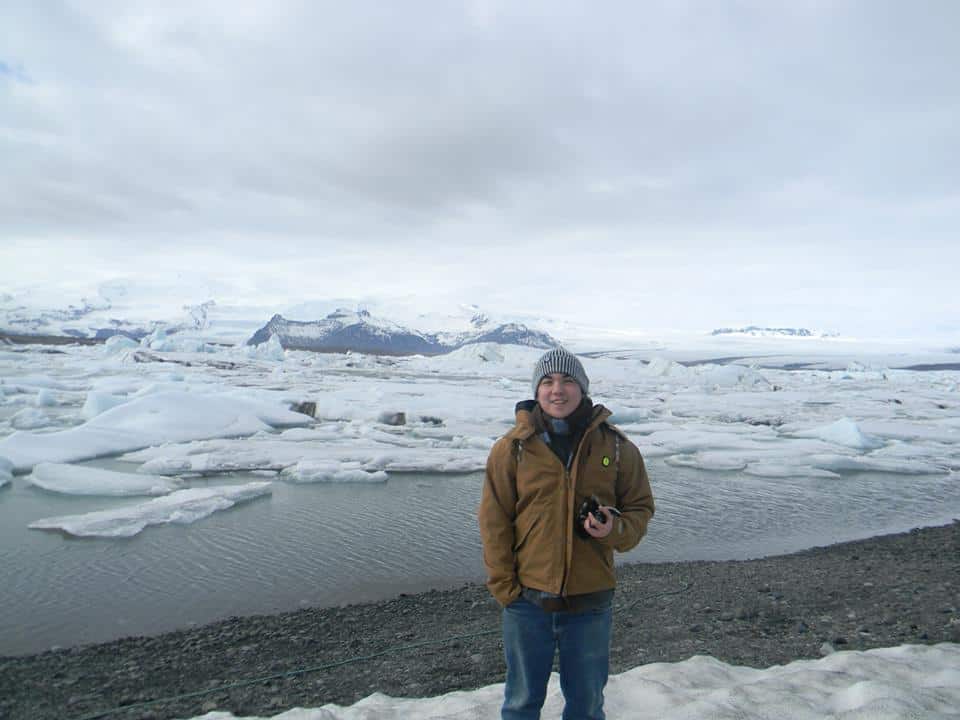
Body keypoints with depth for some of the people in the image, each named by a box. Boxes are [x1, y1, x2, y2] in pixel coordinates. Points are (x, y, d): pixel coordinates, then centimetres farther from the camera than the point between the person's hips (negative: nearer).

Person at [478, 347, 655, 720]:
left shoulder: (616, 447, -4)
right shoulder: (512, 448, -7)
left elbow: (640, 508, 4)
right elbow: (494, 522, -3)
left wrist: (615, 529, -17)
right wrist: (504, 586, -6)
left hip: (591, 601, 1)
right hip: (528, 601, -1)